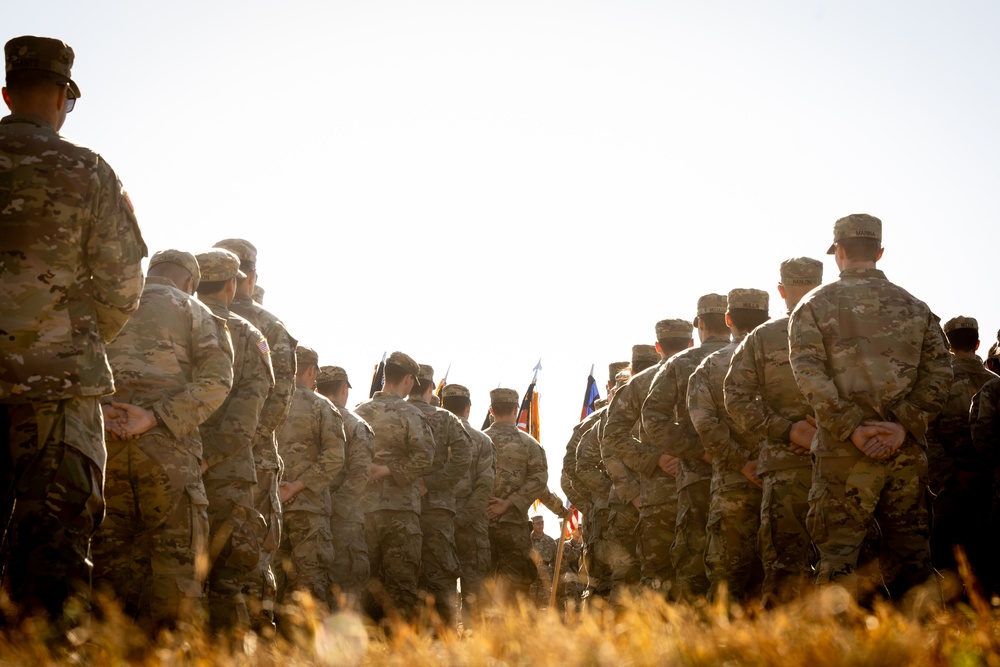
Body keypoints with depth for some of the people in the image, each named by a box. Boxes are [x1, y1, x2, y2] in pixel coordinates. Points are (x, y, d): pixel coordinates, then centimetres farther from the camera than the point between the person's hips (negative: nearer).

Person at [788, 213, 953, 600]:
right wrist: (904, 426, -6)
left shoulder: (815, 306, 3)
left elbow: (810, 375, -10)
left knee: (838, 556, 1)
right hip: (908, 451, 3)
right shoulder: (914, 307, 13)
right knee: (910, 557, 10)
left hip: (844, 452, -3)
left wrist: (853, 429, -11)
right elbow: (939, 371, 2)